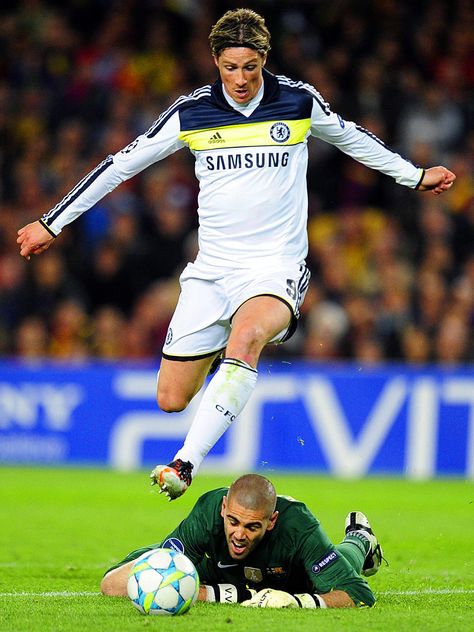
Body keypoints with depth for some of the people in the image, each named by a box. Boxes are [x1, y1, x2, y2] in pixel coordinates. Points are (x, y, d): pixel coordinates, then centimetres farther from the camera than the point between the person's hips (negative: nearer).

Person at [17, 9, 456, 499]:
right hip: (212, 270, 2)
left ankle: (185, 463, -40)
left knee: (245, 337, -36)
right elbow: (123, 163, 7)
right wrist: (53, 223, 9)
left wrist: (413, 176, 32)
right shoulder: (192, 112, 0)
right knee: (170, 400, -3)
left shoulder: (299, 101, 0)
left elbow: (350, 138, 21)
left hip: (276, 266, -2)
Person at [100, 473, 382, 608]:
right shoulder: (207, 514, -44)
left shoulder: (298, 526, -45)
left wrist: (297, 601, -59)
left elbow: (360, 593, -44)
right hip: (212, 567, 1)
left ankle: (358, 539, 62)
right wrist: (225, 595, -51)